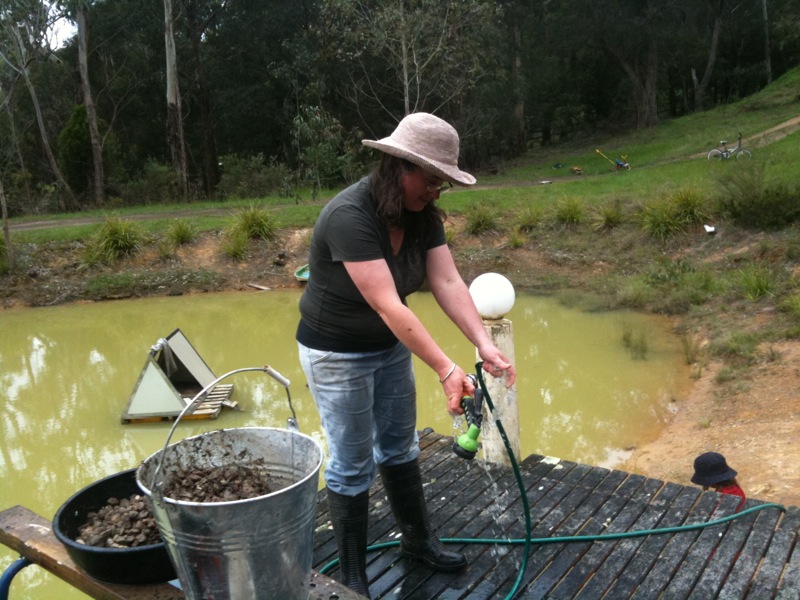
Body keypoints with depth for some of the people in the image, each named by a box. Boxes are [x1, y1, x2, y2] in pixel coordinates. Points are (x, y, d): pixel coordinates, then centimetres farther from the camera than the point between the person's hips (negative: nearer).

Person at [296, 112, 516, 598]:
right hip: (338, 355, -7)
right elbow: (388, 306, -36)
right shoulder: (350, 216, -31)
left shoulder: (422, 216, -6)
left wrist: (485, 344, -27)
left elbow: (449, 283, -14)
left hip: (390, 346, 7)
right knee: (352, 464, 4)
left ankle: (419, 540, 40)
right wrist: (446, 370, -38)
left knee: (400, 447, 19)